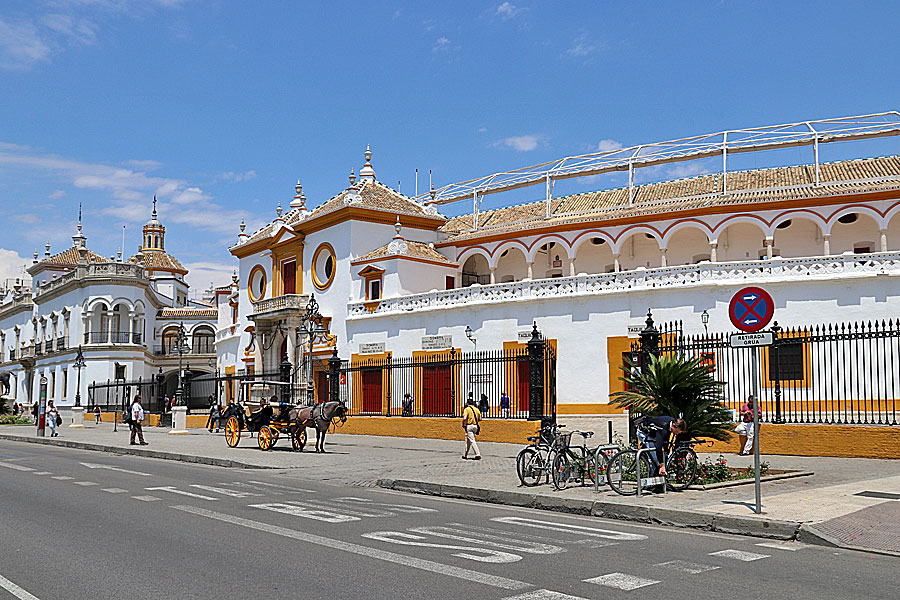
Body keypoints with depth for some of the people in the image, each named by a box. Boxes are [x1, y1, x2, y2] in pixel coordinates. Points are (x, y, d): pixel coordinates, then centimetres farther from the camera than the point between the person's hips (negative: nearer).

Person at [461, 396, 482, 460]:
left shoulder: (467, 409, -6)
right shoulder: (477, 409, 12)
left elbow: (464, 418, -18)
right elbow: (480, 419, 12)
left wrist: (463, 425, -6)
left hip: (469, 426, -7)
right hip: (476, 426, 7)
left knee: (472, 441, -8)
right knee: (468, 440, 19)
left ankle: (478, 455, -19)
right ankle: (465, 455, 26)